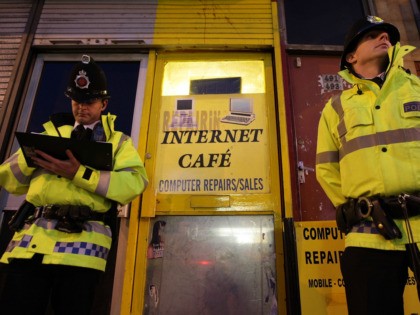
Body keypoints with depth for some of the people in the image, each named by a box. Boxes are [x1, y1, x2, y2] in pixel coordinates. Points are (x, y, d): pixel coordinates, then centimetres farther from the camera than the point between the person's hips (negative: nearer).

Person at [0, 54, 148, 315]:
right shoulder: (51, 133, 21)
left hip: (81, 243, -2)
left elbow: (135, 183, -8)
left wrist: (78, 173, -16)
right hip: (31, 240, 3)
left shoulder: (118, 141, 12)